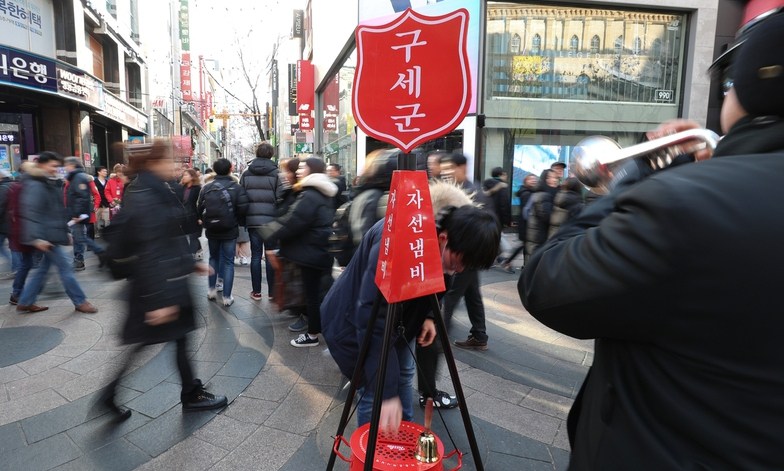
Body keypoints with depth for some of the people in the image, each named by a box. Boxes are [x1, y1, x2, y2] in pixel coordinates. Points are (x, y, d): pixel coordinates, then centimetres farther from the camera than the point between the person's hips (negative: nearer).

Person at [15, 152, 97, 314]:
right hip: (47, 235, -10)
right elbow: (30, 212, -22)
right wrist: (36, 238, -28)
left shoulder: (52, 184, 16)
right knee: (65, 266, -4)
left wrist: (66, 231, 23)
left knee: (43, 268, 15)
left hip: (54, 234, 10)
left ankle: (25, 302, 26)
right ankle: (80, 302, 4)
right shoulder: (35, 186, -14)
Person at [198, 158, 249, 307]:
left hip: (212, 231, 3)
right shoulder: (236, 187, -11)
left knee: (213, 258, 21)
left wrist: (207, 222, 15)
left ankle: (212, 290, 27)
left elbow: (199, 209, -2)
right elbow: (243, 208, -18)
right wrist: (236, 221, 2)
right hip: (230, 231, -3)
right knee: (228, 262, 5)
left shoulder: (206, 188, -2)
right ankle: (227, 297, 6)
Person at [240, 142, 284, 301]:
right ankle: (272, 291, 13)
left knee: (255, 255, 8)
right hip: (271, 221, -2)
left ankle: (256, 292, 13)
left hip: (252, 221, 3)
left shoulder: (246, 173, 6)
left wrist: (242, 219, 15)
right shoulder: (276, 173, -5)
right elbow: (280, 198, -10)